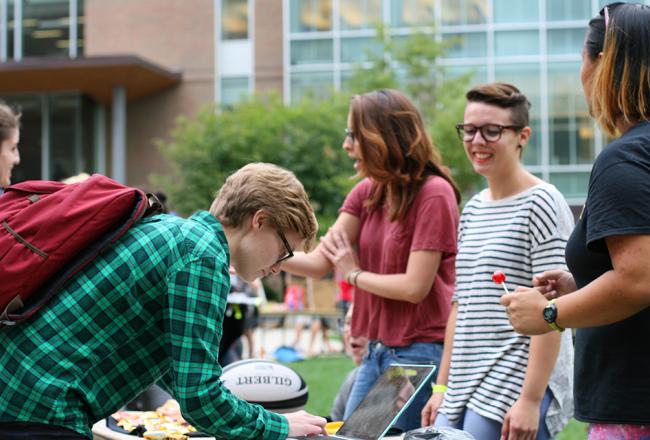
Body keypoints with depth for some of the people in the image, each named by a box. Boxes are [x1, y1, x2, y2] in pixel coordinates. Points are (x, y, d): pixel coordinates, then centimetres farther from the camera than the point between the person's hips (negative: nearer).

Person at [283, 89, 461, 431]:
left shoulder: (433, 194, -16)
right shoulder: (366, 193, 7)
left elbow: (414, 287, -19)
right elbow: (319, 263, -2)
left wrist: (353, 274, -5)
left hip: (421, 354, -8)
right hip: (377, 351, 8)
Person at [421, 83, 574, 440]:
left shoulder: (541, 203, -8)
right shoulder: (473, 209, 14)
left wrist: (530, 400, -18)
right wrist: (442, 387, 14)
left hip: (519, 387, -7)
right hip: (464, 391, 7)